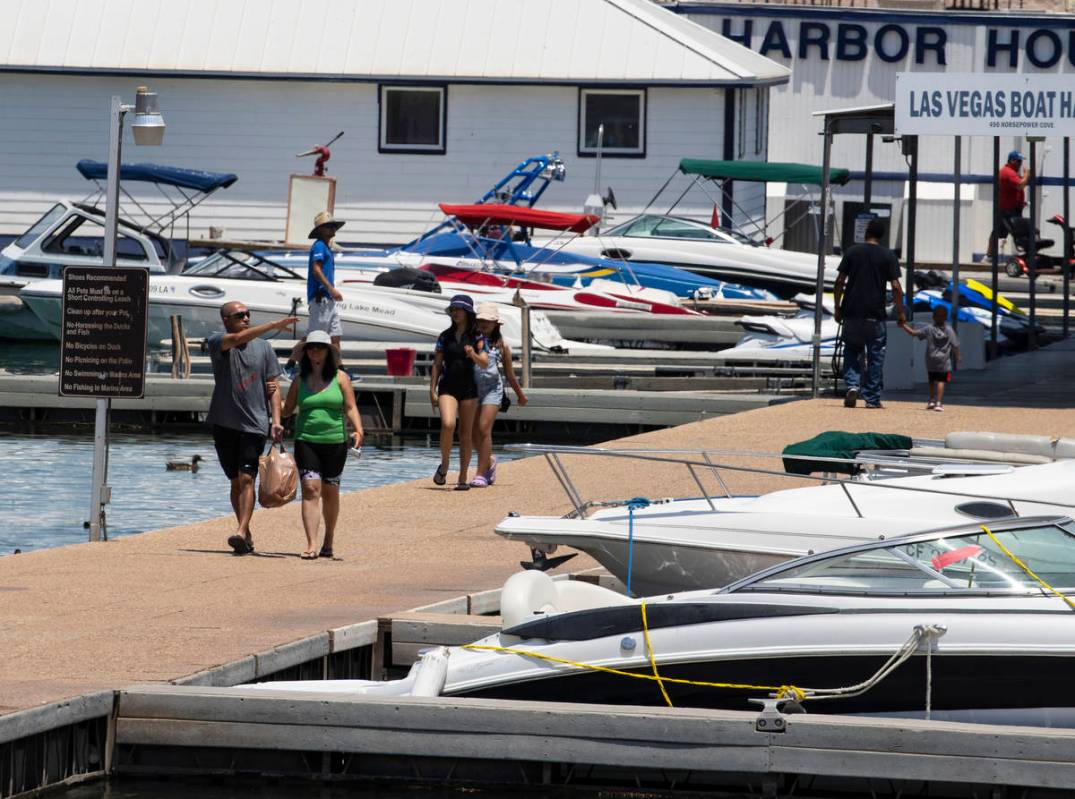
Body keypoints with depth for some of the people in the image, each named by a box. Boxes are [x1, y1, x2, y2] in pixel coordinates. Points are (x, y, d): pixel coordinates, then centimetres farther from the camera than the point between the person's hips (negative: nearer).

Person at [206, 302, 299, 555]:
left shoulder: (263, 347, 8)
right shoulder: (217, 343, 1)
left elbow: (272, 387, 7)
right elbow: (238, 339, -22)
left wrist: (276, 420, -5)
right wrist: (274, 325, -27)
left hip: (254, 424, -1)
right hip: (225, 422, 1)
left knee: (247, 479, -13)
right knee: (236, 481, 7)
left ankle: (241, 533, -23)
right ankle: (247, 535, 17)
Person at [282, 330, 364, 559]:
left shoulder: (340, 378, 3)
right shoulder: (300, 380, 8)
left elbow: (350, 408, -1)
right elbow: (287, 410, 13)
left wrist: (358, 431, -16)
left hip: (335, 442, 0)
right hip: (306, 441, 0)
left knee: (330, 491, 10)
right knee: (310, 489, -13)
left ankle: (328, 541, 28)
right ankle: (311, 545, -19)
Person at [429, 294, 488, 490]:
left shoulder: (477, 338, 2)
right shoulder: (445, 337, 6)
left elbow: (485, 363, -8)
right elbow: (437, 364, 8)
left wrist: (473, 355, -29)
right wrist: (432, 390, 2)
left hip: (469, 388, 0)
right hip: (447, 387, 0)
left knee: (466, 433, 4)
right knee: (448, 424, -23)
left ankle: (463, 478, 11)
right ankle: (444, 465, -2)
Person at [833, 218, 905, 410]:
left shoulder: (852, 252, 2)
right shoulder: (888, 256, -1)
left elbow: (839, 282, 0)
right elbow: (895, 287, -6)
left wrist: (838, 308, 8)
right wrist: (900, 313, 3)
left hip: (852, 313, 1)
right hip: (875, 315, -1)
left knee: (852, 351, 12)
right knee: (875, 356, 7)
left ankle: (852, 385, -10)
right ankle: (872, 399, 7)